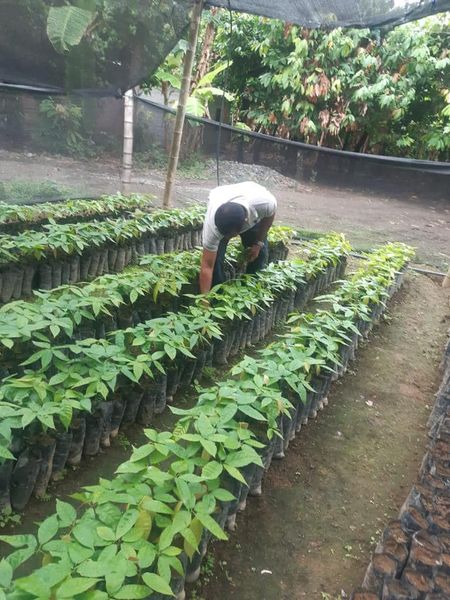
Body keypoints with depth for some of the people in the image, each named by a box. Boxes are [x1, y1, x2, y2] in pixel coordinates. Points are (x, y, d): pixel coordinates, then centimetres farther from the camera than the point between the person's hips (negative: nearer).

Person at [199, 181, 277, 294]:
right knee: (215, 257, -17)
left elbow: (270, 215, -16)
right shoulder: (212, 224, -44)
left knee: (260, 253, -4)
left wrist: (259, 243, -12)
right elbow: (207, 266, -36)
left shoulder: (265, 202, -44)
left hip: (254, 215, 2)